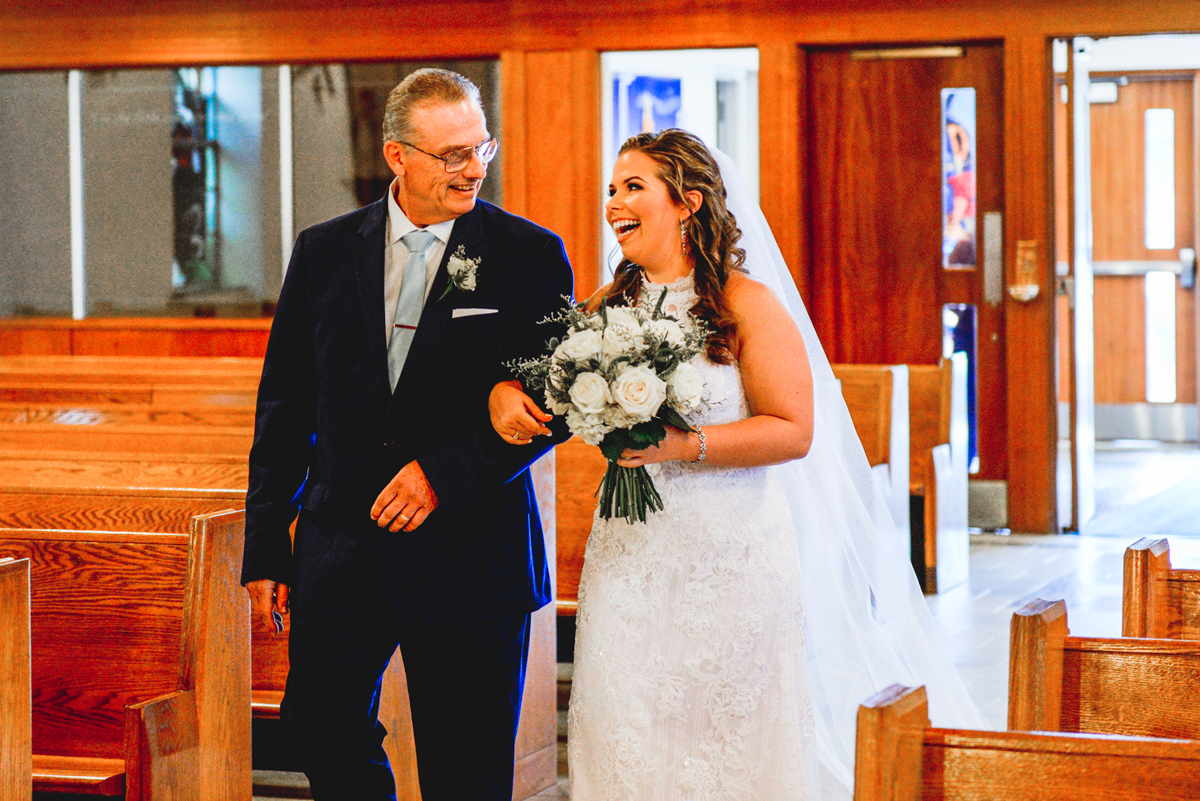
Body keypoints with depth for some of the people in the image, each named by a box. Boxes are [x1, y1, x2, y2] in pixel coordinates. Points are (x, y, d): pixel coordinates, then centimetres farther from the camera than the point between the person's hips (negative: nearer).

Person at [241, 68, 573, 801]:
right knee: (321, 729, 7)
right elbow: (285, 406, 9)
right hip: (340, 549, 3)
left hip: (469, 551, -2)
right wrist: (265, 547, 7)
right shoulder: (324, 252, 5)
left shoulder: (532, 256, -3)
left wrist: (447, 471, -18)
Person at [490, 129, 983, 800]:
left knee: (727, 745, 0)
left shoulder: (746, 303, -5)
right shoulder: (609, 306, 9)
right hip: (630, 560, 4)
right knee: (628, 741, 3)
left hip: (730, 559, -4)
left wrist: (684, 447, -21)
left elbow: (793, 431, -11)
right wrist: (506, 393, -7)